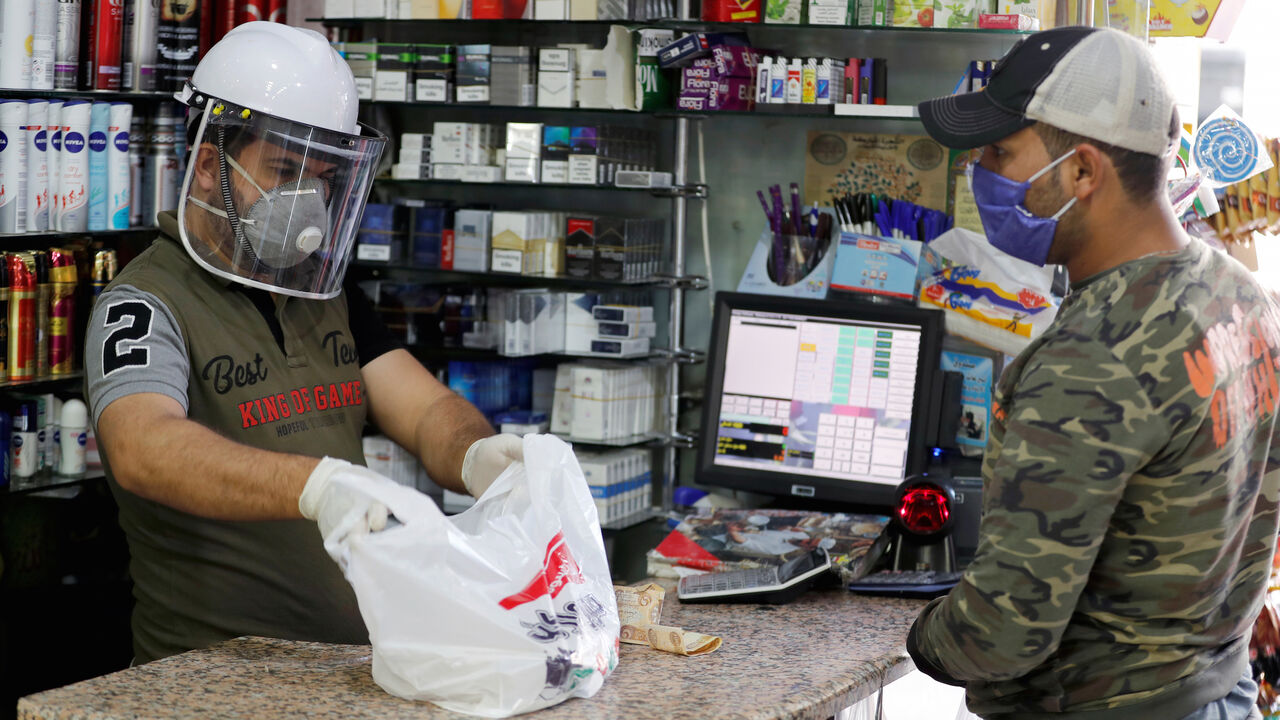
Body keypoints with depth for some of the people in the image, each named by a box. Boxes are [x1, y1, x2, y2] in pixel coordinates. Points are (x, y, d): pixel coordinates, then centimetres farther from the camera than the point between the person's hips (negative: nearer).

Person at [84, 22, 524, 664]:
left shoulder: (331, 294, 17)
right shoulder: (146, 304, -6)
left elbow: (427, 411, 8)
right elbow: (141, 448, -26)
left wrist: (476, 457, -18)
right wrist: (314, 485, -43)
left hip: (352, 663, 7)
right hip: (214, 677, -6)